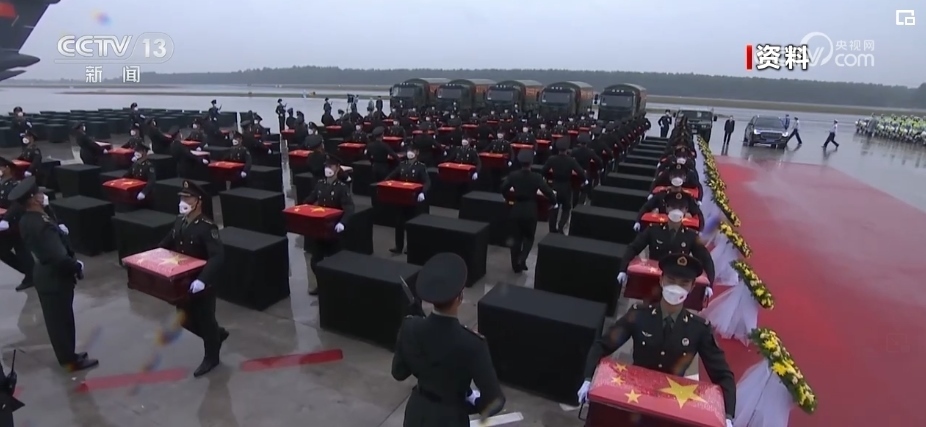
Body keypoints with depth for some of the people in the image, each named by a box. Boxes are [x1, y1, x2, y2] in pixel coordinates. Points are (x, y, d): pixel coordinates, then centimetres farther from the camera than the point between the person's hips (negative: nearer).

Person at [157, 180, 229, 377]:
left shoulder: (207, 227, -24)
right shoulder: (179, 221, 0)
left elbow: (218, 257, -34)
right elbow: (167, 244, 18)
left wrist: (202, 280, -44)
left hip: (202, 284, -7)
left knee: (205, 320, 9)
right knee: (185, 319, 18)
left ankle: (211, 358, 31)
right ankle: (217, 334, 43)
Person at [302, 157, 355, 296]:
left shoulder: (342, 187, -12)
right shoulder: (319, 183, 5)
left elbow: (349, 208, -23)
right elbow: (309, 200, 14)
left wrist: (342, 222, -39)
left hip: (334, 228, -5)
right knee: (315, 259, 10)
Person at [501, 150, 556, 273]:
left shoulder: (513, 175, -7)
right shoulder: (537, 177, -13)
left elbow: (503, 189, -4)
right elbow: (548, 192, -14)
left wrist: (510, 198, 15)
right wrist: (554, 202, 4)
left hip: (516, 209, 2)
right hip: (530, 211, -2)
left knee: (516, 237, 13)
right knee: (529, 237, 16)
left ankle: (515, 264, 18)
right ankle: (522, 259, -2)